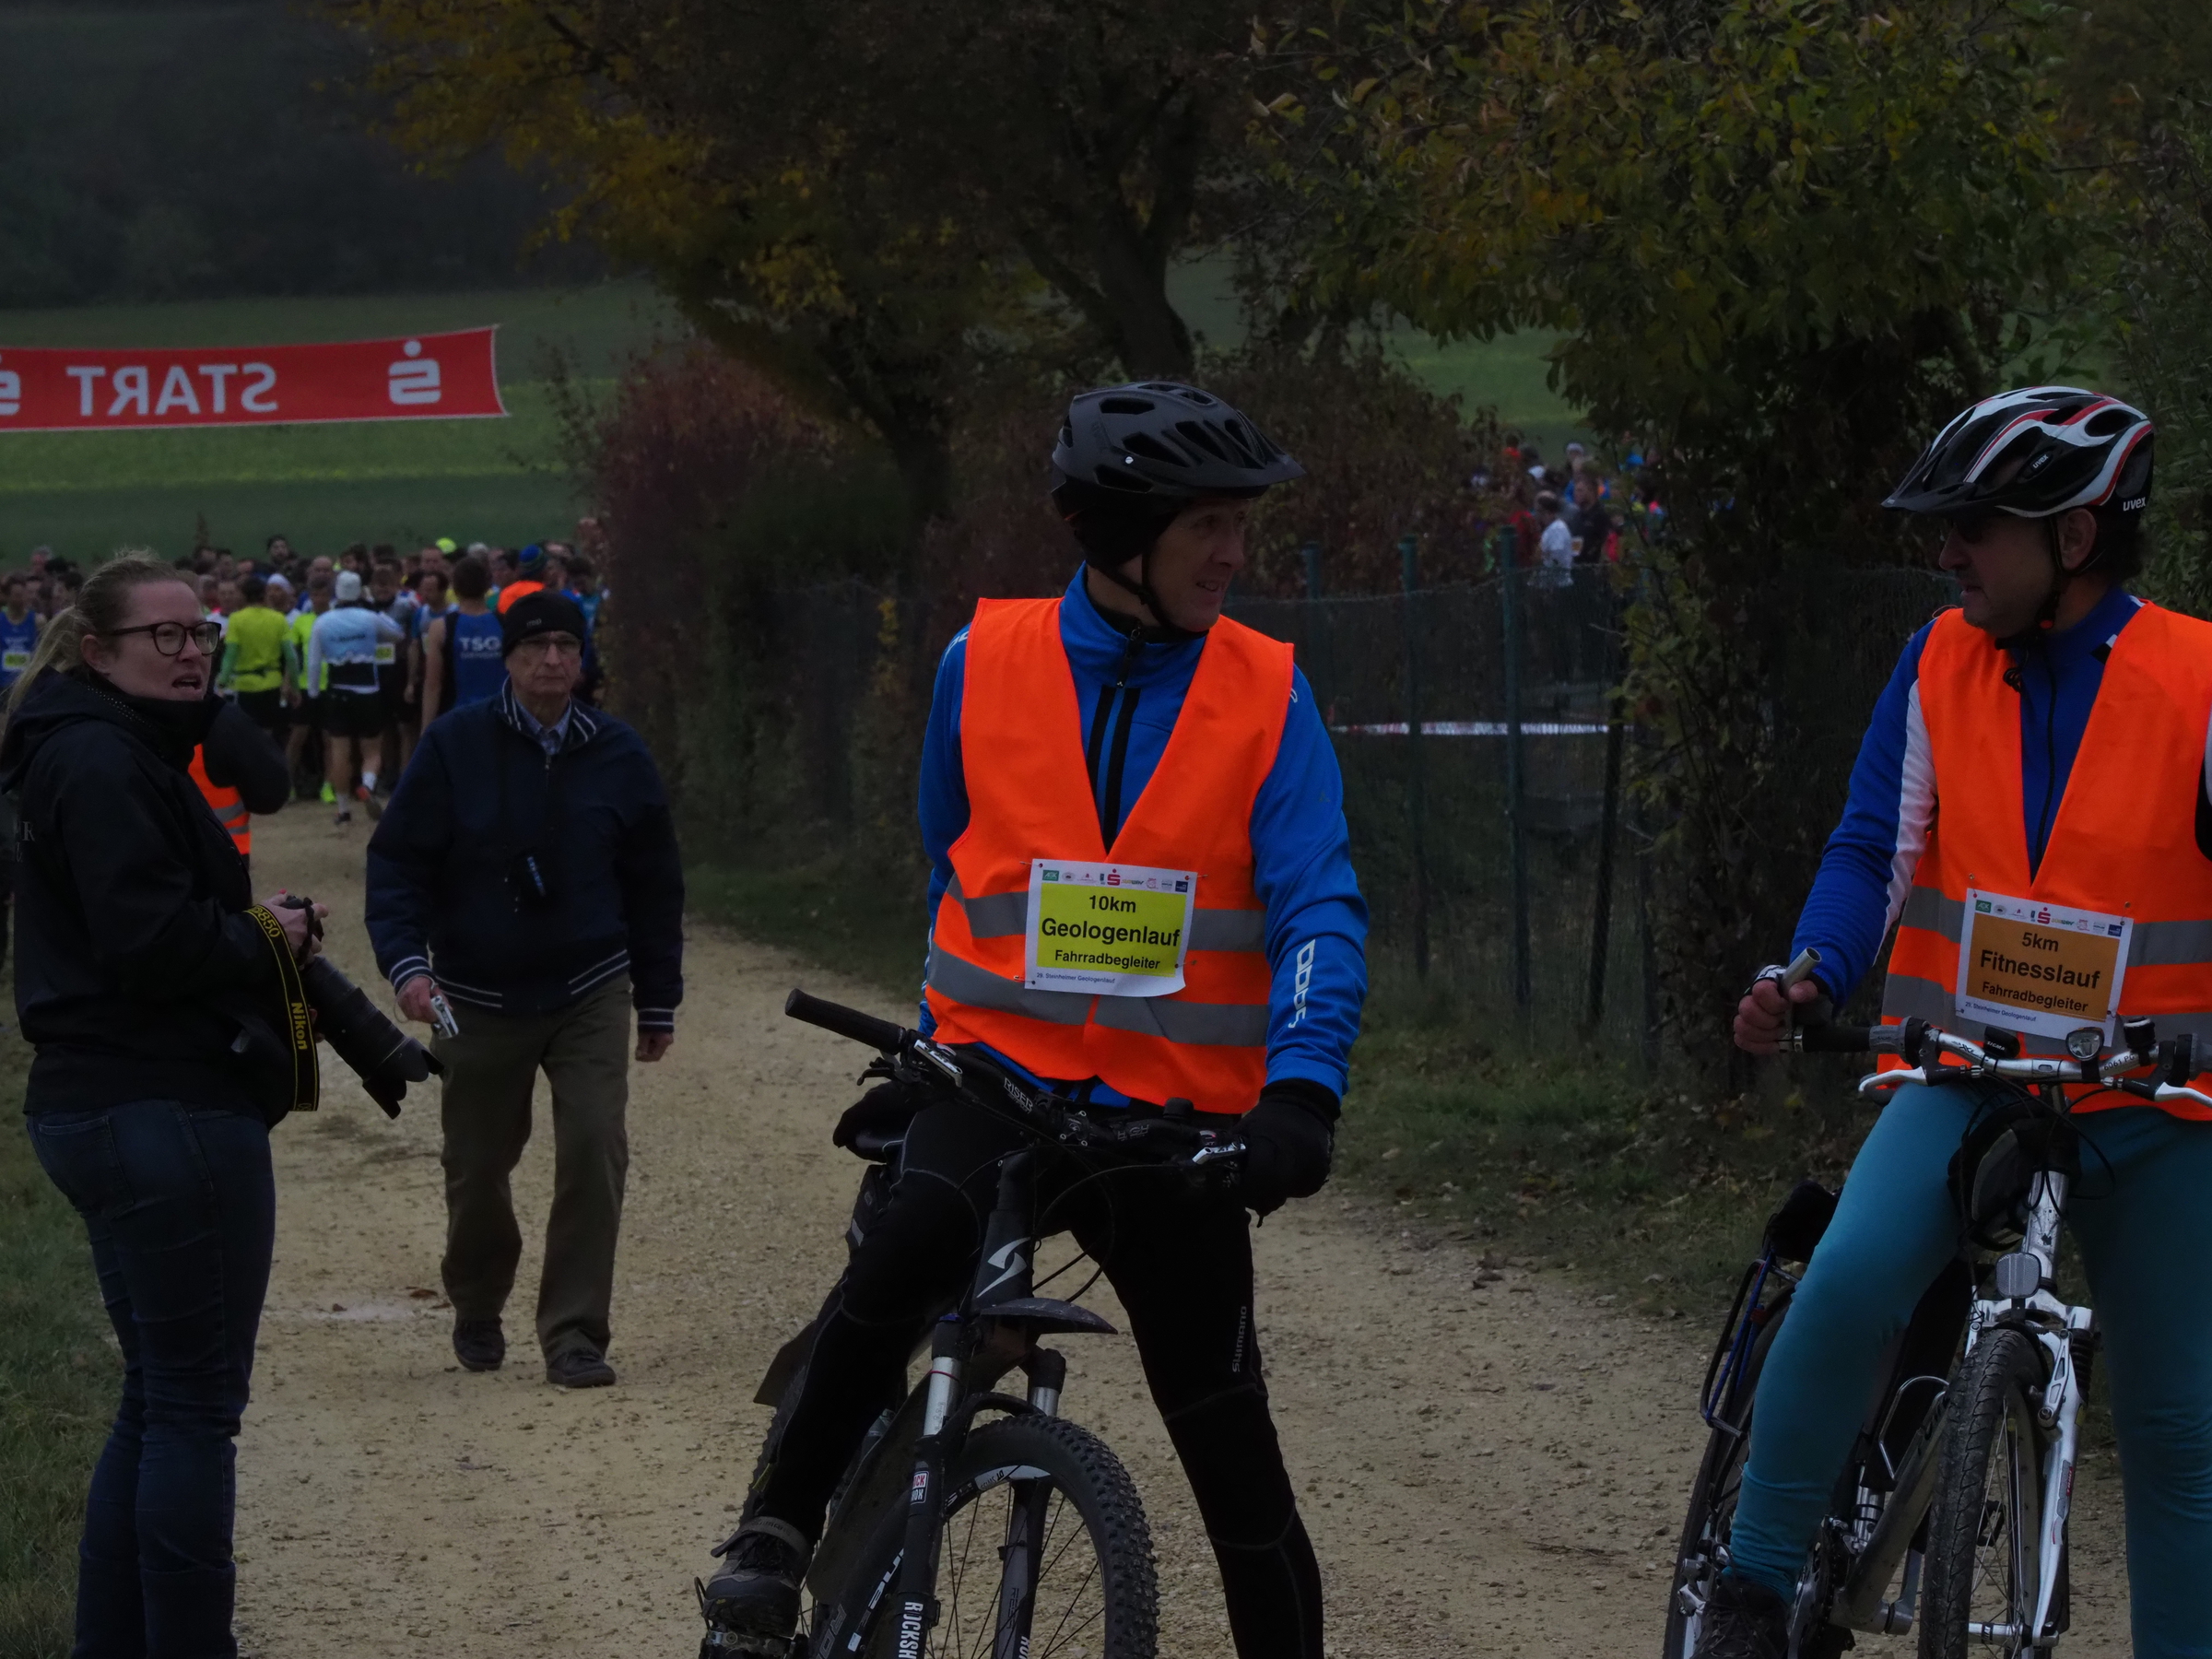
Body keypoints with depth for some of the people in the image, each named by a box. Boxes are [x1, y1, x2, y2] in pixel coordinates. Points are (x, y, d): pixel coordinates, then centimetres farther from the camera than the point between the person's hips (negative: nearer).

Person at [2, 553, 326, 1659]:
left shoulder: (120, 752, 18)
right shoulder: (102, 762, -15)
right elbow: (149, 942, -24)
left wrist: (261, 933, 2)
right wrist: (264, 937, -8)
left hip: (106, 1110, 11)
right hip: (168, 1111, -11)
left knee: (159, 1400, 16)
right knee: (196, 1402, -5)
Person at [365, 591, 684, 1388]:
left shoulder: (616, 754, 2)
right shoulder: (455, 745, -5)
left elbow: (653, 884, 11)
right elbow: (397, 862, -3)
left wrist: (658, 1002, 12)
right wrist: (407, 962, -18)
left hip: (590, 994, 1)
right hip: (478, 999, -1)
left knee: (595, 1149, -14)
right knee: (477, 1167, 9)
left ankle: (575, 1332, -7)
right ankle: (477, 1311, 35)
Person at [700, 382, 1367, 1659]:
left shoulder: (1266, 694, -2)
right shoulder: (986, 661, 0)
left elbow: (1321, 908, -10)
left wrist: (1301, 1090, -25)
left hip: (1175, 1109, 1)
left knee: (1231, 1444, 5)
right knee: (912, 1241, -32)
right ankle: (777, 1535, -16)